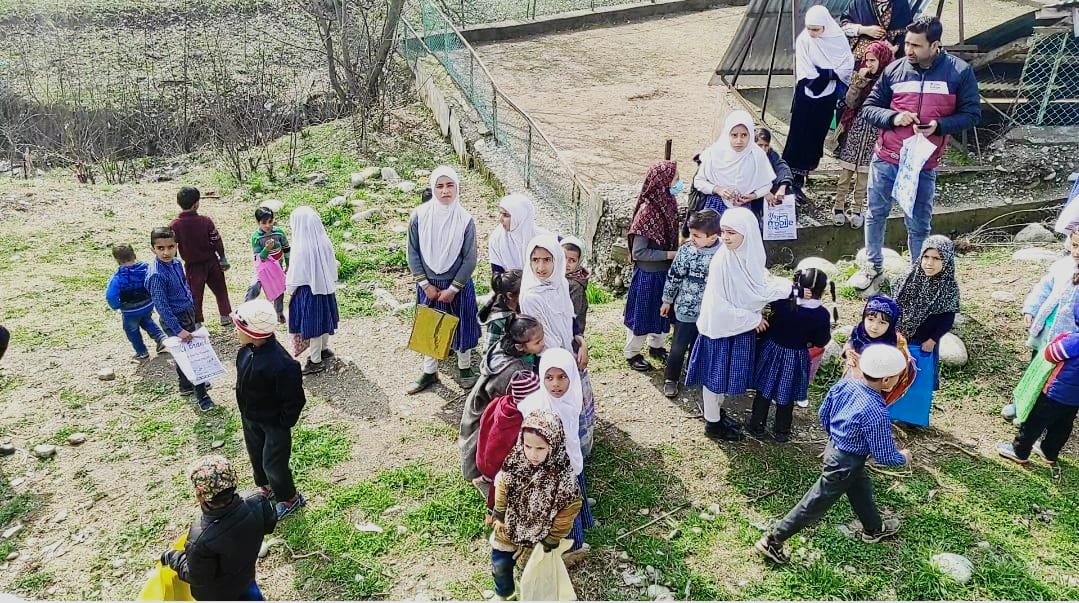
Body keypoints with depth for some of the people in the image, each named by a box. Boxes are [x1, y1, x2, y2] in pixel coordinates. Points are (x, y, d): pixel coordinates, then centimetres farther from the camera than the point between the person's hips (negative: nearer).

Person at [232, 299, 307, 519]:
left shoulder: (281, 364, -37)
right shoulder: (247, 351, -13)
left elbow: (295, 400, -26)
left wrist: (283, 425, -15)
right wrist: (245, 412, 12)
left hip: (273, 424, -8)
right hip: (250, 418, 8)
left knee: (273, 464, 10)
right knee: (256, 456, 27)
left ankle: (291, 499, 37)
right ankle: (267, 489, 54)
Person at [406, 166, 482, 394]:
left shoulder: (465, 220, -12)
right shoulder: (419, 215, -9)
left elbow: (470, 259, -9)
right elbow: (413, 252, -3)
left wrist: (453, 289, -11)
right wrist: (425, 285, -7)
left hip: (458, 285, -1)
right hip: (428, 285, 1)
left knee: (461, 326, 12)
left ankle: (465, 368, 33)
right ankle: (429, 372, 29)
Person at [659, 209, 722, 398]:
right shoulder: (686, 250, -13)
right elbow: (673, 276, -2)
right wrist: (667, 300, 6)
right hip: (685, 309, -1)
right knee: (678, 347, 9)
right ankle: (670, 379, 28)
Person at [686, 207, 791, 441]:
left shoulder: (751, 256, -7)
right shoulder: (721, 260, -25)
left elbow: (755, 290, 6)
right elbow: (719, 305, -23)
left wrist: (792, 288, -5)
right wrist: (753, 319, -14)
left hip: (741, 326, 6)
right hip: (721, 327, -6)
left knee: (728, 373, 21)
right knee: (715, 374, 9)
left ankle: (717, 411, 41)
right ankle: (712, 423, 26)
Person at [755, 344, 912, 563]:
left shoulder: (844, 383, -11)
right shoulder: (877, 414, -32)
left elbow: (824, 413, 4)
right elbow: (884, 456, -20)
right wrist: (903, 458, 2)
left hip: (834, 447, 8)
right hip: (845, 463, -8)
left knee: (861, 489, 31)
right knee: (815, 504, 6)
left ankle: (874, 528, 57)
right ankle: (772, 541, 15)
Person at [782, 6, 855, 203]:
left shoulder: (838, 38, -3)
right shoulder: (803, 40, -10)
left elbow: (848, 63, -7)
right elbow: (807, 74, -15)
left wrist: (823, 74, -16)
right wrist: (832, 74, -15)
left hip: (828, 95, 3)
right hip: (808, 94, -3)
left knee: (818, 134, 7)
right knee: (801, 135, -4)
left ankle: (804, 169, 19)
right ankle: (795, 179, -4)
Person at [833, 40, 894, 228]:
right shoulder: (860, 76, 4)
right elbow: (850, 103, -4)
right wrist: (858, 81, -13)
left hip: (875, 132, -2)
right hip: (856, 128, 2)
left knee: (864, 173, 5)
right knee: (846, 170, 3)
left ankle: (857, 209, 14)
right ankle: (839, 206, 11)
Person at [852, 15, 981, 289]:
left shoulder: (959, 72, -5)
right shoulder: (894, 69, -1)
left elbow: (972, 113, -1)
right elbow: (869, 108, 4)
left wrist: (939, 126, -18)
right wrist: (893, 117, -16)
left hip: (923, 164, -2)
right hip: (885, 159, 2)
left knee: (919, 224, 6)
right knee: (876, 214, 12)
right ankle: (874, 267, 30)